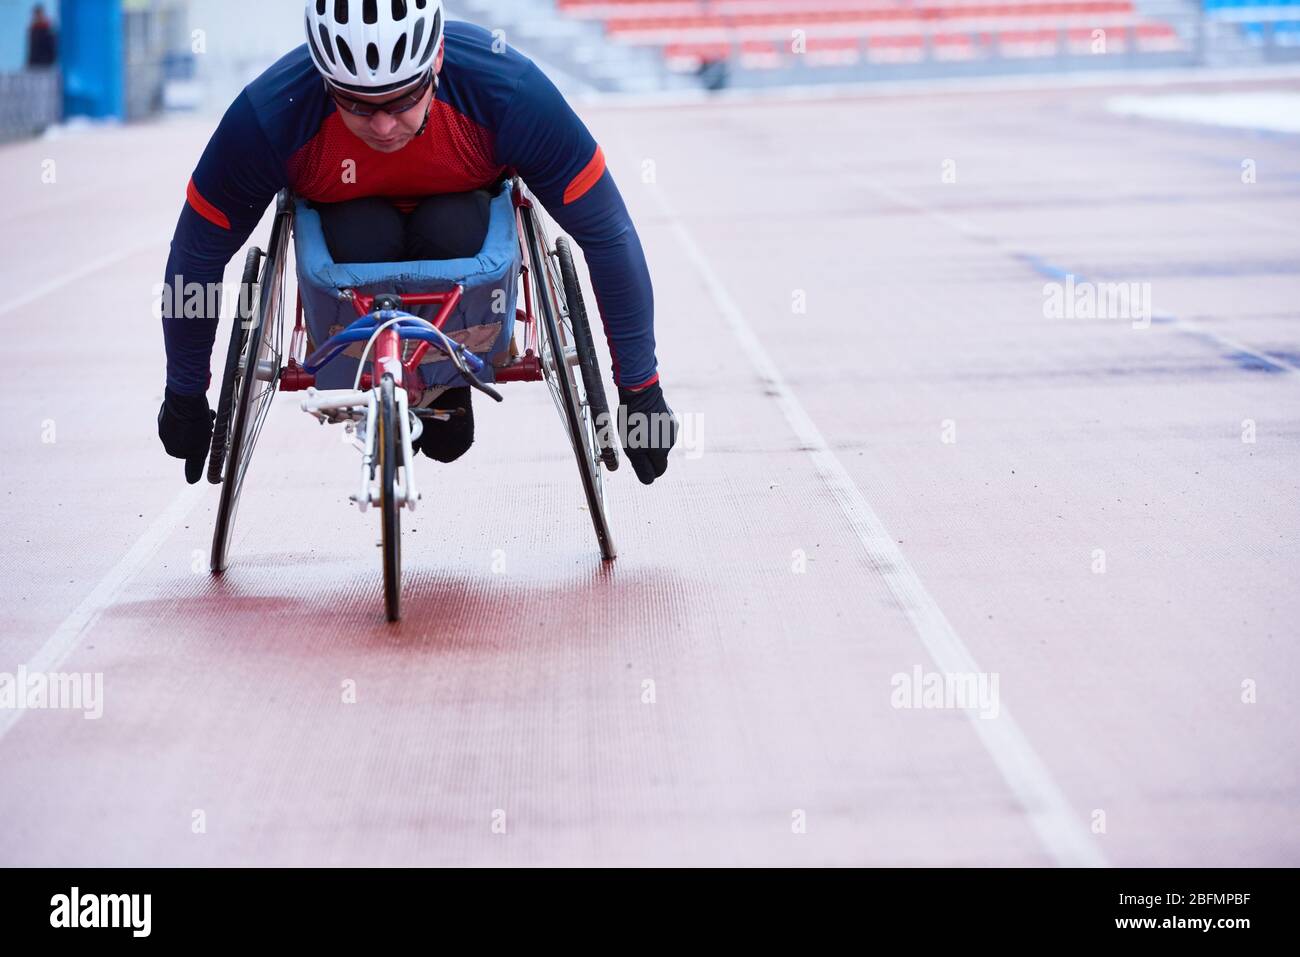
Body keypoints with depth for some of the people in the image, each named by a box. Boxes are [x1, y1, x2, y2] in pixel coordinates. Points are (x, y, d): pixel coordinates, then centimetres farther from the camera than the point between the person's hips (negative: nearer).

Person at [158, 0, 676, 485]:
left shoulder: (507, 91, -34)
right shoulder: (268, 113, -34)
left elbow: (607, 233, -24)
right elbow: (197, 253, -19)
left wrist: (639, 390, -20)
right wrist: (184, 400, -9)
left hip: (461, 213, 0)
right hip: (350, 220, 0)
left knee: (451, 231, -34)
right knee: (364, 239, -34)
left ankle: (448, 379, -6)